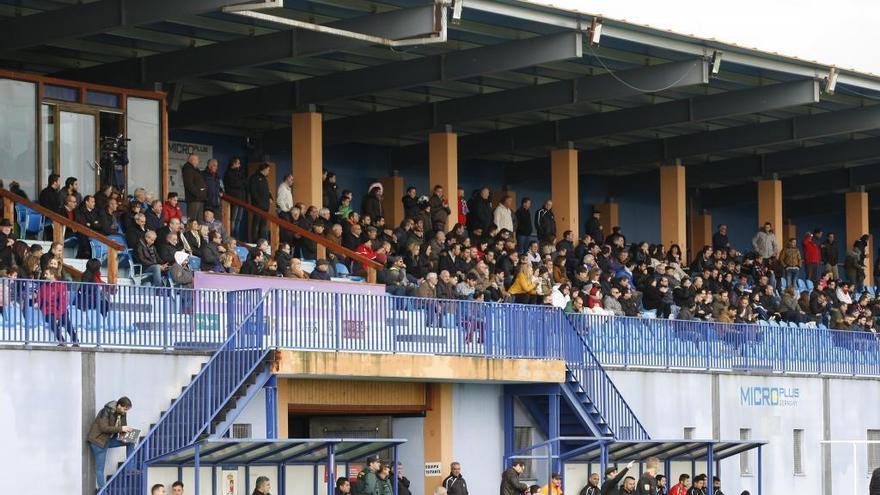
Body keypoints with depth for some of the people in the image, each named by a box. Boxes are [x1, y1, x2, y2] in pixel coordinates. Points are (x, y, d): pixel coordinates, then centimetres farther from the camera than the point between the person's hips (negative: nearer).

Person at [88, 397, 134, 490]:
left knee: (130, 442, -4)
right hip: (98, 440, -7)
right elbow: (104, 428, -27)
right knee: (100, 468, -7)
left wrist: (127, 431, -14)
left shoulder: (122, 413, 0)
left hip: (110, 439, 7)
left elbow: (123, 428, 9)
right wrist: (120, 429, -29)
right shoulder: (106, 412, -22)